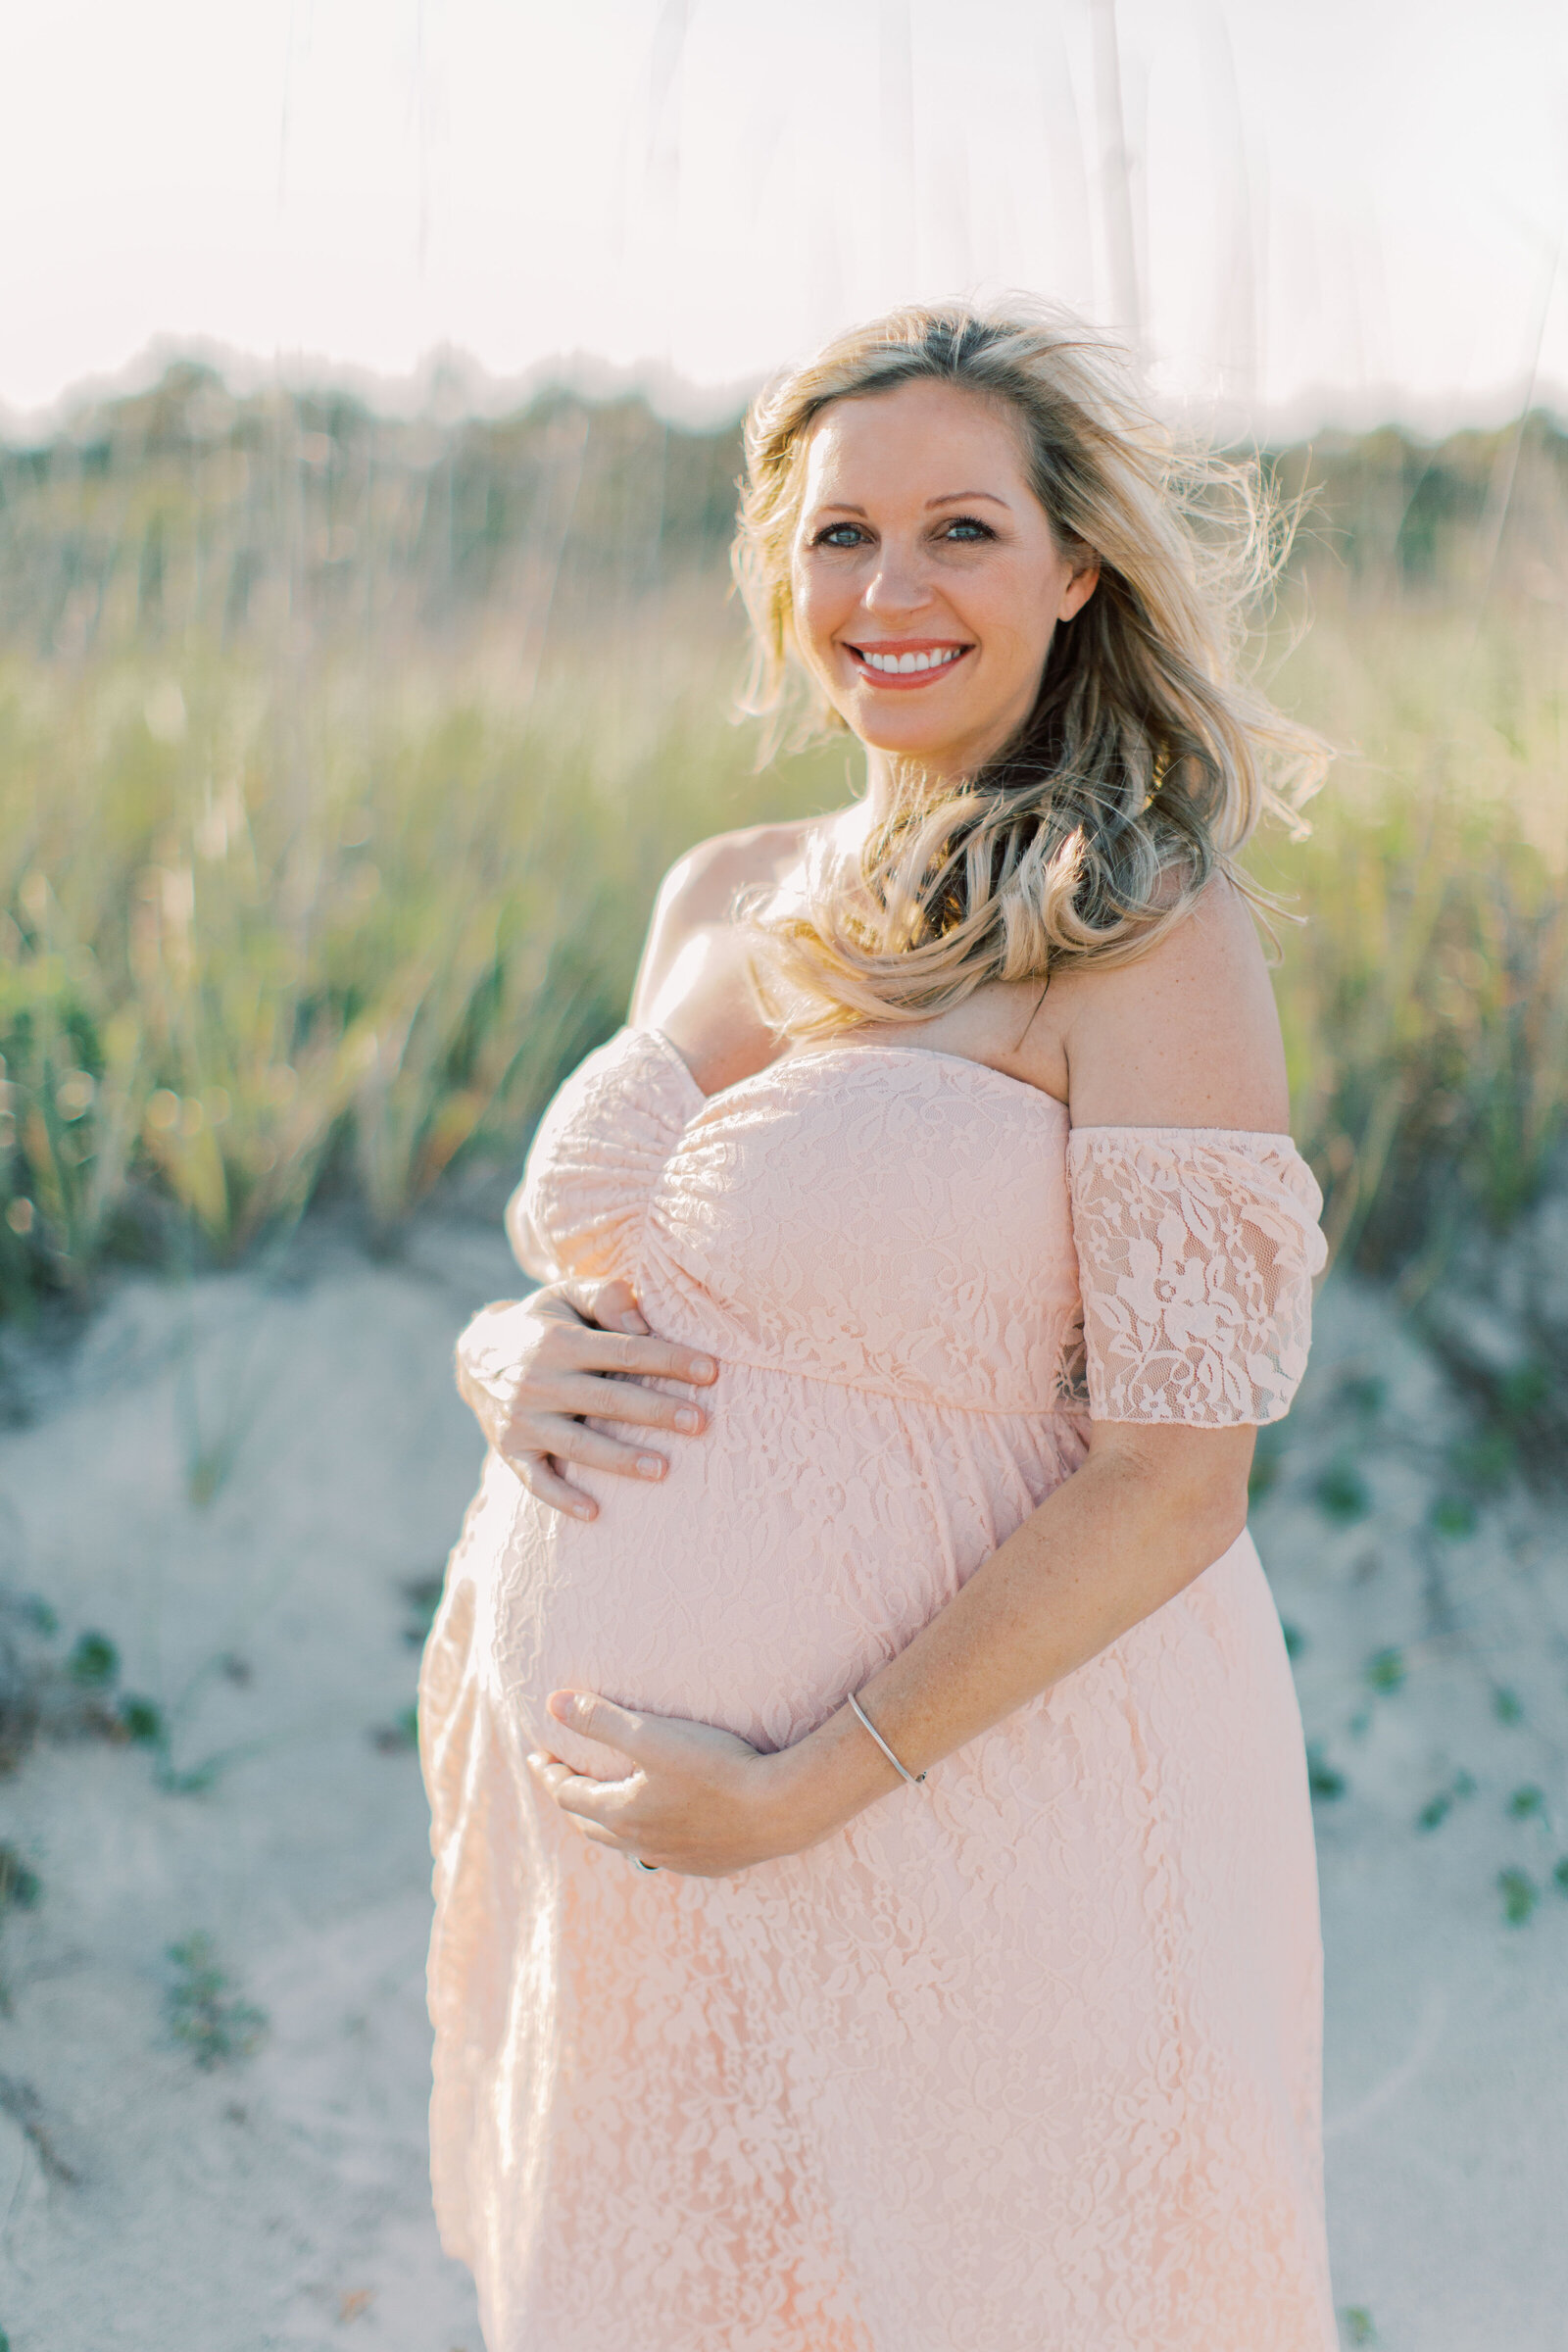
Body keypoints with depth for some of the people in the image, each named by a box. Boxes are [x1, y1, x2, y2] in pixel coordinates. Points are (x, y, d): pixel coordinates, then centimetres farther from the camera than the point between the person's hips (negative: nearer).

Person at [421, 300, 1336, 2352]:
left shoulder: (1152, 937, -13)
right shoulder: (719, 899, 6)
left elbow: (1173, 1488, -16)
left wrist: (801, 1792, -18)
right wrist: (509, 1361, -8)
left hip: (960, 1787, -6)